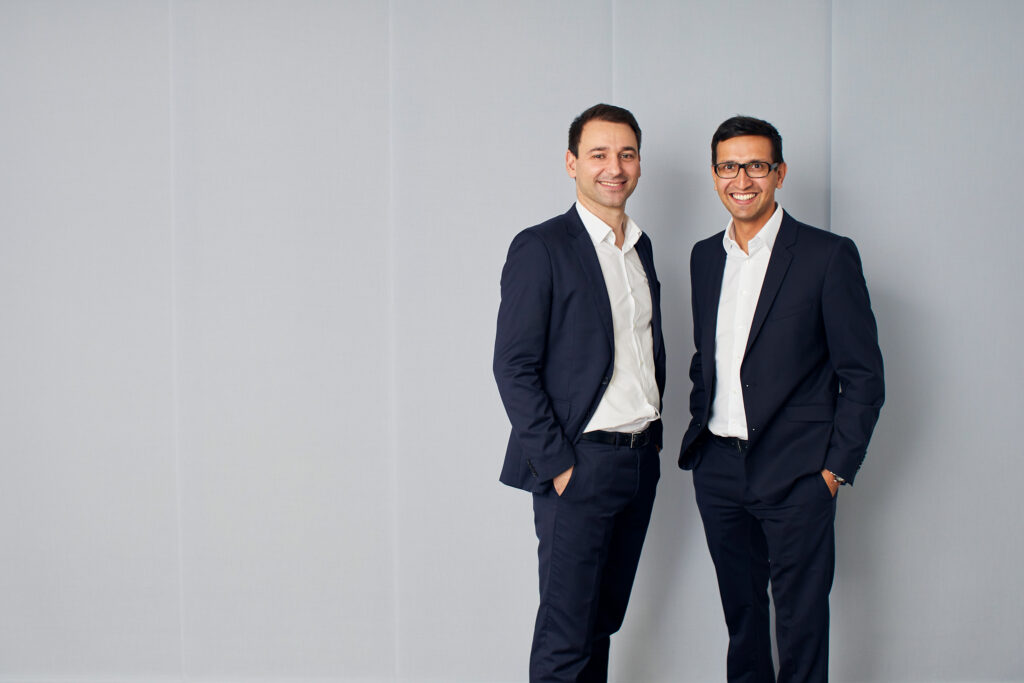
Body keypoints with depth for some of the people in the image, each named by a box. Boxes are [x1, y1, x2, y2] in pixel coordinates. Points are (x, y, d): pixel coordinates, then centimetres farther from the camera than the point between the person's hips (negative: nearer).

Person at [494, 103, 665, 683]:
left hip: (641, 460, 7)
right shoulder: (541, 248, -8)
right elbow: (514, 368, -12)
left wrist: (654, 434, 12)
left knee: (603, 623, 13)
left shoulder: (641, 247, 14)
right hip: (579, 465, -6)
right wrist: (556, 464, -15)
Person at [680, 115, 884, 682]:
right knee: (739, 611, 14)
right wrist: (700, 434, 11)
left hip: (796, 474, -5)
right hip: (718, 470, 5)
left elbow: (863, 376, -6)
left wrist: (837, 467, -10)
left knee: (801, 621, 0)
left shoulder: (828, 256, -6)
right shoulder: (705, 257, 11)